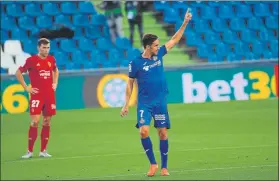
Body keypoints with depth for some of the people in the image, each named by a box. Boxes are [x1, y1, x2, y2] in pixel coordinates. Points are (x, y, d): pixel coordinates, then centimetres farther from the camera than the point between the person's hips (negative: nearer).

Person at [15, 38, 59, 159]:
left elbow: (55, 70, 29)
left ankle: (43, 151, 11)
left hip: (50, 95, 5)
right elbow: (18, 73, -1)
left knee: (47, 122, 5)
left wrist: (55, 83, 14)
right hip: (37, 95, -5)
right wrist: (26, 88, -4)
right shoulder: (31, 60, -7)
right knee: (35, 122, -11)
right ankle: (30, 151, -5)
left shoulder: (51, 59, 7)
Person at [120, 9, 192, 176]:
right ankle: (153, 163, -2)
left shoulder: (158, 55, 3)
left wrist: (185, 23, 7)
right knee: (144, 131, -17)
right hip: (144, 103, -3)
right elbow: (130, 84, 2)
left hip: (160, 102, 3)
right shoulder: (135, 63, -6)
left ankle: (164, 167, 12)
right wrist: (126, 105, 0)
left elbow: (174, 40, 12)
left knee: (163, 133, 2)